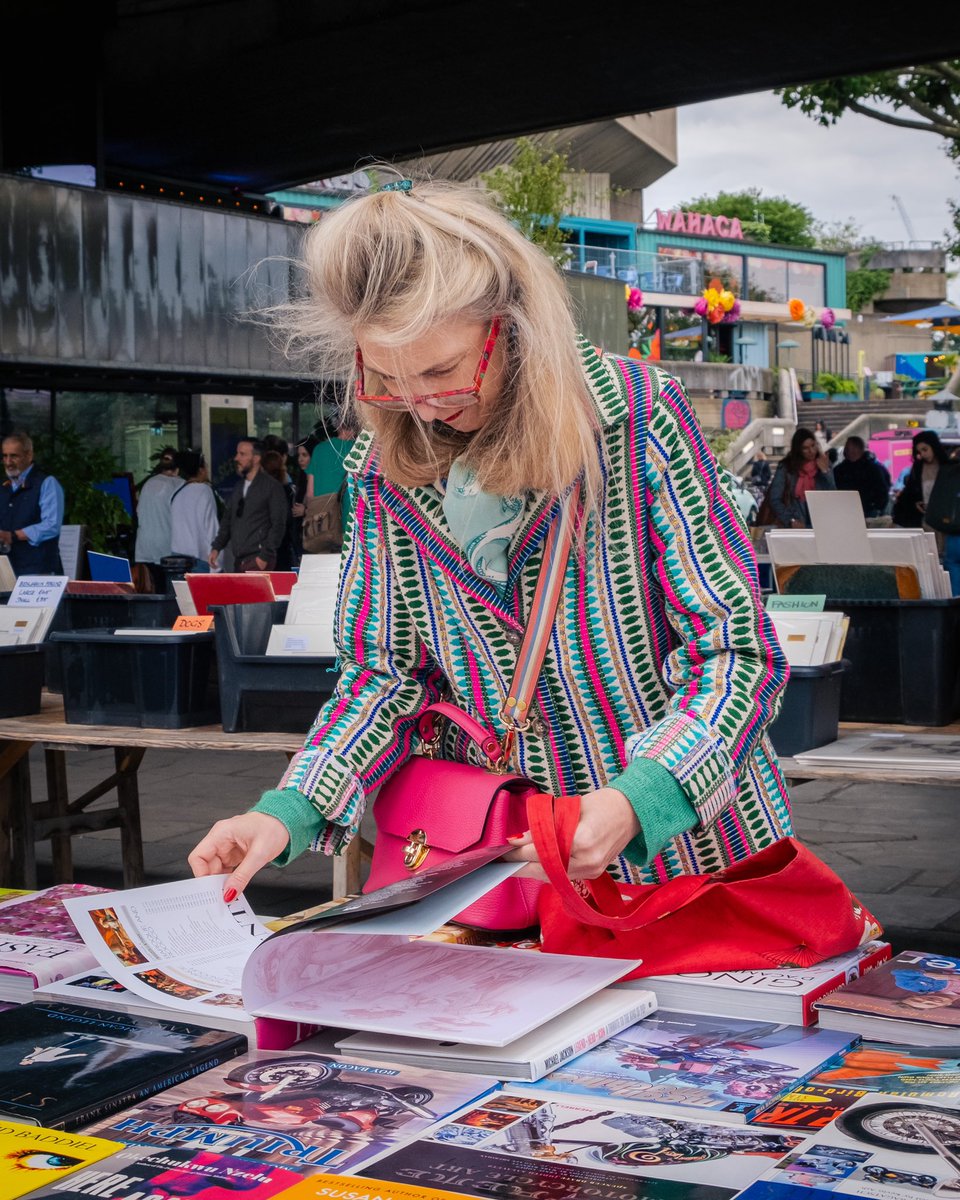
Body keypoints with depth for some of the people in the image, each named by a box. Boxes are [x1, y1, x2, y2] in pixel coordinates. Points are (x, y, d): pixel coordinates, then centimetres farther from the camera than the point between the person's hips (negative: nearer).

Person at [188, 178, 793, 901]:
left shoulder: (635, 415, -11)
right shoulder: (388, 468, 1)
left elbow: (736, 652, -12)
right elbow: (386, 671, 7)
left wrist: (634, 802, -28)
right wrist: (289, 814, -10)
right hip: (507, 859, 1)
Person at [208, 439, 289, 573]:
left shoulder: (272, 487, -3)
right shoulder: (239, 487, 18)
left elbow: (278, 525, -7)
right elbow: (227, 520, 21)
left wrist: (265, 556, -14)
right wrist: (216, 548, 8)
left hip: (258, 560, -7)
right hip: (239, 560, 7)